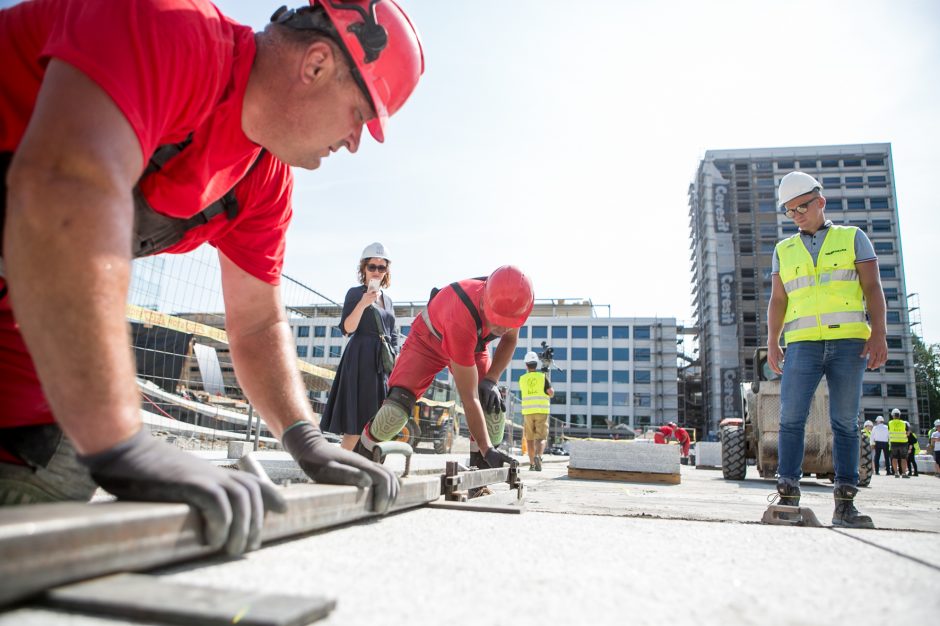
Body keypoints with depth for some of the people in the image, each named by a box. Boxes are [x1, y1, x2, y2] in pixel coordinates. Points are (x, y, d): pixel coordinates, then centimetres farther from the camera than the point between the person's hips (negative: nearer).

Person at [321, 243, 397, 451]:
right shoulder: (355, 293, -1)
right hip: (361, 360, -6)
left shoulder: (387, 300, 18)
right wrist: (363, 303, -23)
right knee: (356, 420, -10)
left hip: (384, 363, 7)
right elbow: (347, 328, -12)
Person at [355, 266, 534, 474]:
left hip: (472, 344, 5)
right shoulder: (461, 320, -45)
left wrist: (491, 379, -16)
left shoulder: (510, 304, -29)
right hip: (428, 339, -5)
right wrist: (487, 449, -36)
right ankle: (362, 455, 4)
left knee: (494, 404, -13)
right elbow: (469, 398, -39)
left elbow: (510, 339, -3)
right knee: (396, 408, -20)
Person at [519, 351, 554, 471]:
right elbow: (551, 393, -6)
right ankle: (538, 456, -29)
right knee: (541, 438, -3)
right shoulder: (543, 376, 1)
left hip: (527, 411, 2)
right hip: (542, 411, -2)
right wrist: (550, 393, 18)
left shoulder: (522, 379, 7)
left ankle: (532, 464, 16)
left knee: (529, 439, 13)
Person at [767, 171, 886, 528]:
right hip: (803, 343, 1)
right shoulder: (784, 250, 17)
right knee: (791, 418, -10)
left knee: (845, 422, 0)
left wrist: (878, 335, -6)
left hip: (848, 341, -1)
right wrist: (772, 343, 3)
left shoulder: (853, 238, 13)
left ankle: (845, 502, 4)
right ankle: (788, 494, -8)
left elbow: (872, 288, 5)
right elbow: (777, 301, 13)